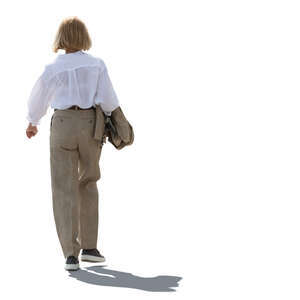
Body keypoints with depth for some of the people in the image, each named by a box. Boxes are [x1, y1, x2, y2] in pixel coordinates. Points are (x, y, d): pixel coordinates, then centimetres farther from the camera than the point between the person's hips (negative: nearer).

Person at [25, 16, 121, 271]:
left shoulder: (53, 69, -1)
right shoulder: (97, 64, 0)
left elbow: (39, 99, 12)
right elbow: (107, 97, -6)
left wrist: (33, 122, 31)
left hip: (63, 125, -1)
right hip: (91, 125, 1)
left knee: (64, 190, 1)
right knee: (87, 183, 19)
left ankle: (71, 254, -9)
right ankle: (89, 246, 16)